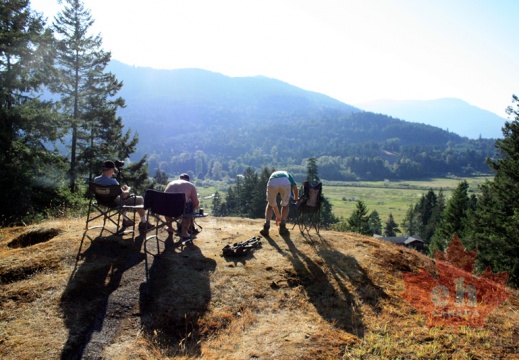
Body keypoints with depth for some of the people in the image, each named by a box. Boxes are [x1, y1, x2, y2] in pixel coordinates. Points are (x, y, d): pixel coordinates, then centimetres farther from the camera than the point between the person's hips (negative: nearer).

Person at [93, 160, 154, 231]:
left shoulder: (96, 180, -7)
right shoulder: (112, 181, -31)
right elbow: (123, 195, -25)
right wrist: (128, 189, -4)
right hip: (116, 203, -8)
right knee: (140, 199, 5)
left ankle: (125, 220, 42)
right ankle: (144, 223, 16)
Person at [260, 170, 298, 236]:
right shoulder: (287, 174, 43)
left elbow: (273, 202, 44)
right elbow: (295, 189, 23)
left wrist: (278, 216, 52)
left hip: (272, 183, 1)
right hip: (285, 183, -1)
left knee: (270, 205, 26)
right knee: (285, 205, 25)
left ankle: (266, 227, 15)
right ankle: (282, 227, 21)